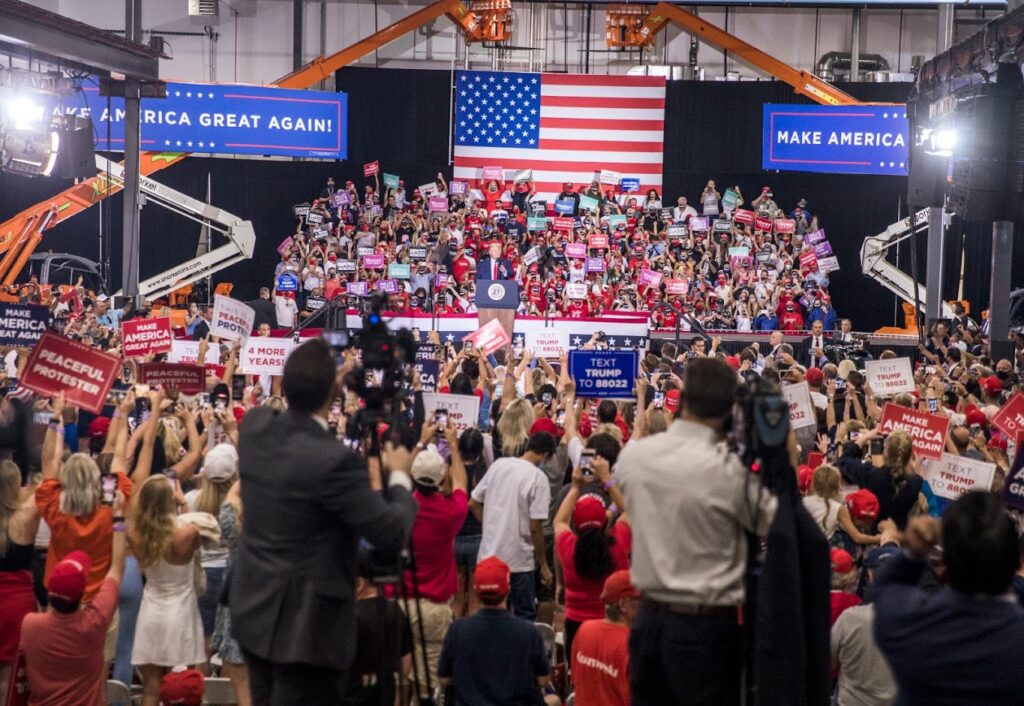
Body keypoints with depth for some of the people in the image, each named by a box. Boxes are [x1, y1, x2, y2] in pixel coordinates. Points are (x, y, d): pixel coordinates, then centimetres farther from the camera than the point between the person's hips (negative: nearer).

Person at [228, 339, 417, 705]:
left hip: (254, 607, 8)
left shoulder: (254, 426, -5)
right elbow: (392, 534, -21)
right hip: (304, 623, -8)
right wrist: (399, 476, -4)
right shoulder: (335, 460, -27)